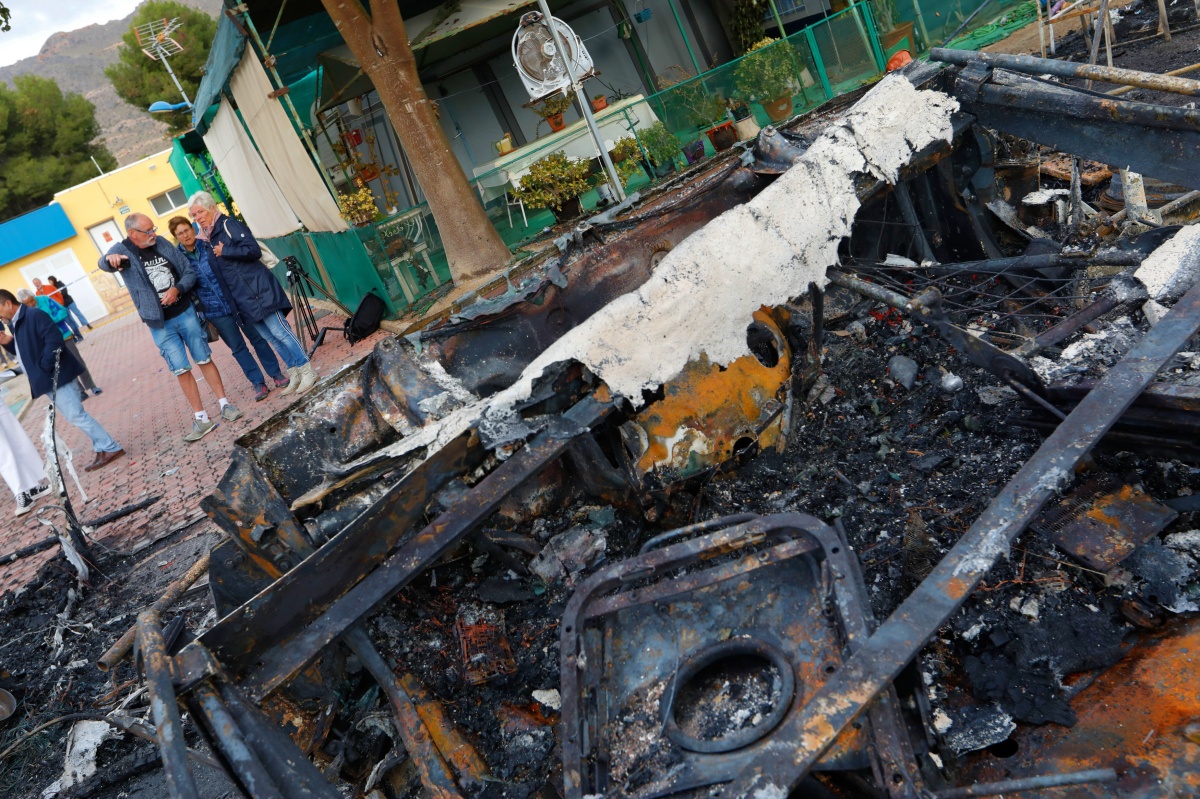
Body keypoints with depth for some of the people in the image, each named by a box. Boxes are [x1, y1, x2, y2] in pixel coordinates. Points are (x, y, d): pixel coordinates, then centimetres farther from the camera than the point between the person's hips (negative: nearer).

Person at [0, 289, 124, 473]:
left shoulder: (34, 315, -14)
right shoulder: (15, 323, 16)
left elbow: (54, 340, -23)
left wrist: (44, 367, -21)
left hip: (55, 377, -10)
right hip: (48, 380, 10)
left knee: (76, 415, -10)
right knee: (74, 416, 10)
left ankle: (110, 448, -6)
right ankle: (104, 447, 14)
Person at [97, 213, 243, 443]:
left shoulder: (162, 244, 1)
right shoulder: (123, 250, -6)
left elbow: (189, 272, 3)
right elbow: (104, 263, -24)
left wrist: (177, 289, -17)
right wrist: (109, 258, -49)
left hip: (185, 312, 2)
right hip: (160, 324, -2)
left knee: (204, 360, 7)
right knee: (181, 370, 1)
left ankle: (225, 405, 17)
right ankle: (202, 419, 8)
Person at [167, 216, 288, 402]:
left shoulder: (210, 246, -2)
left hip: (236, 300, 0)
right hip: (215, 311, 0)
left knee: (257, 338, 6)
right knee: (237, 348, 6)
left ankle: (277, 374, 18)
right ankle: (258, 383, 15)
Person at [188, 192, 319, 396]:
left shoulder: (228, 225, -6)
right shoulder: (206, 237, 17)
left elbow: (254, 250, -18)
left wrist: (223, 251, -13)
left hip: (257, 288, -8)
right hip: (240, 297, 8)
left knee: (280, 331, -9)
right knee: (270, 337, 7)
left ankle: (307, 370, -2)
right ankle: (294, 373, 12)